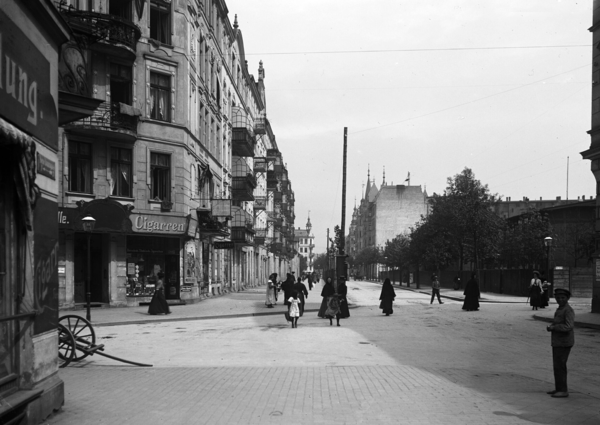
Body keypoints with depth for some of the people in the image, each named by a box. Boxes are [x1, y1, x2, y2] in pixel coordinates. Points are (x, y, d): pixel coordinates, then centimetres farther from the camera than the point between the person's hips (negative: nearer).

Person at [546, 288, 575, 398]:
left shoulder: (568, 310, -16)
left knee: (560, 366, -7)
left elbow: (569, 326, -25)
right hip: (557, 342, 9)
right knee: (557, 365, 14)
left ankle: (563, 390, -1)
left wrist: (553, 327, -17)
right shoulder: (559, 309, 14)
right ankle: (559, 388, 22)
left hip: (563, 343, -9)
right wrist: (551, 326, 6)